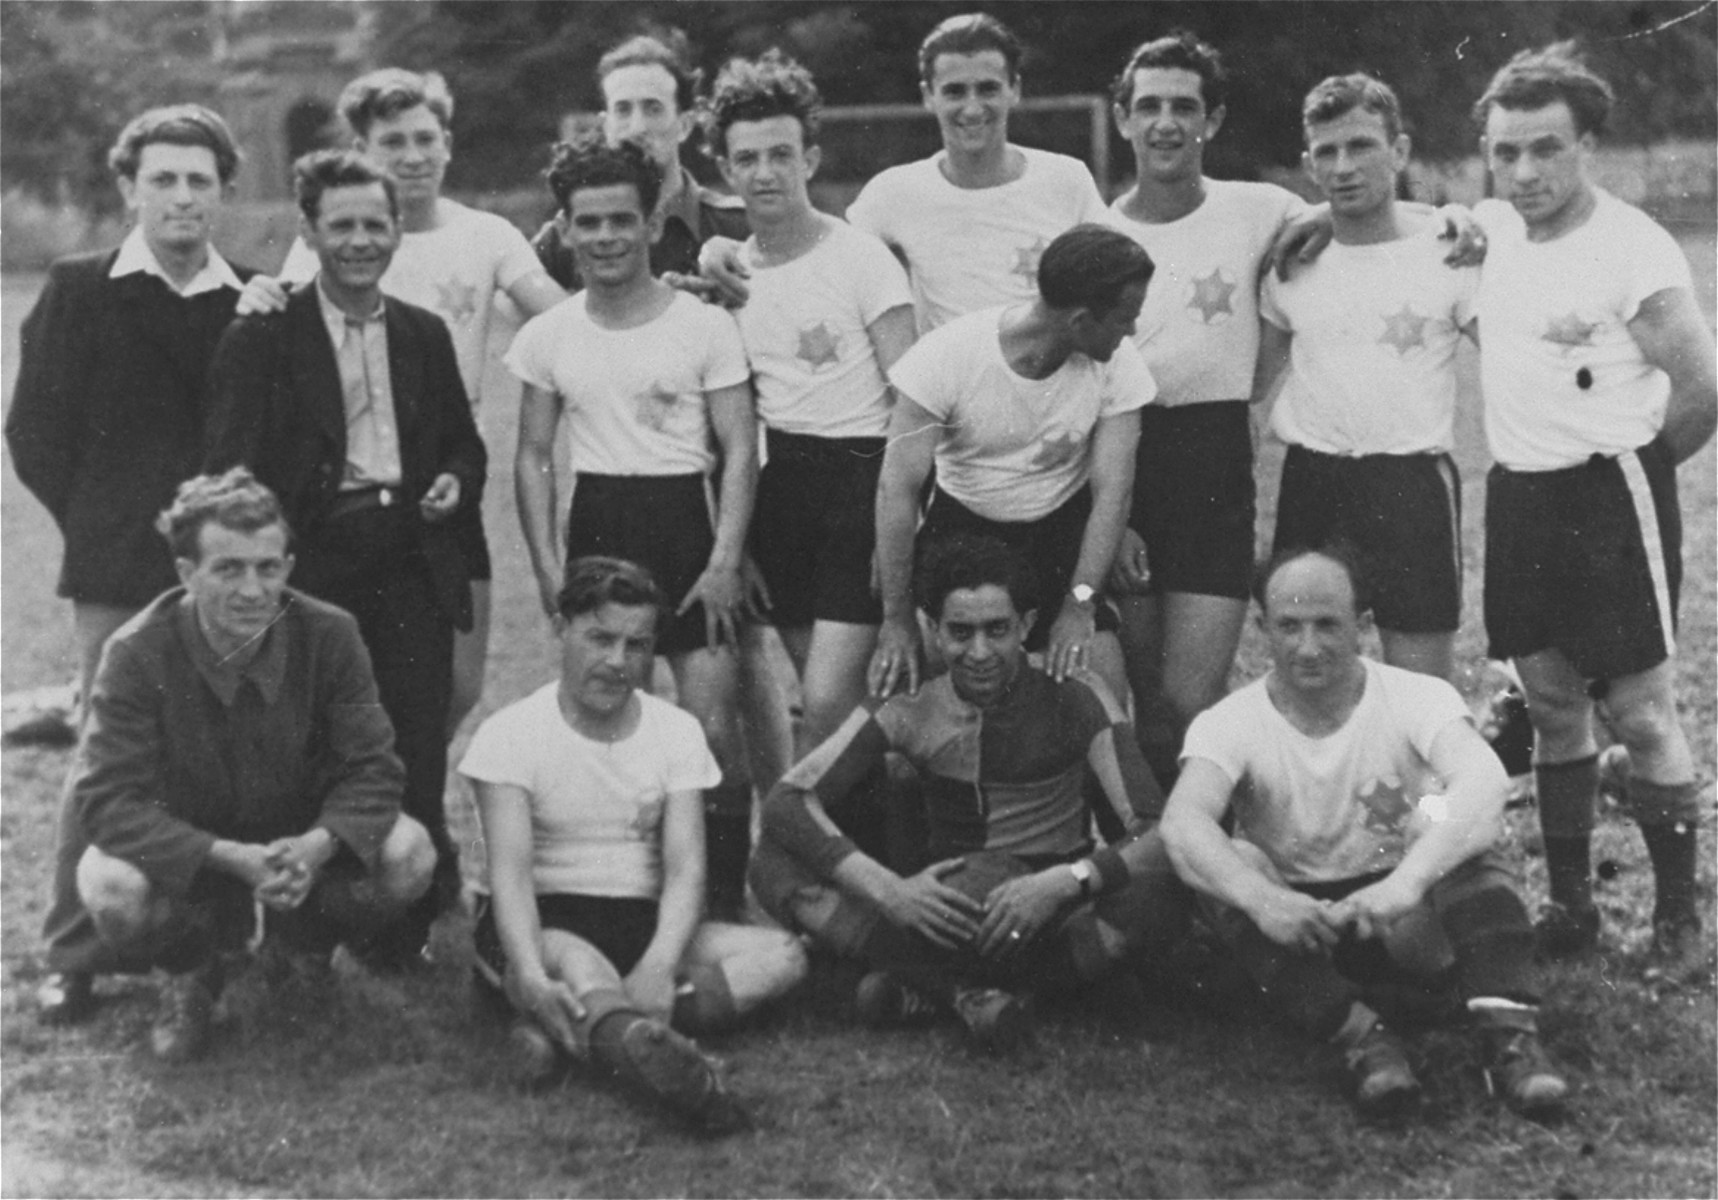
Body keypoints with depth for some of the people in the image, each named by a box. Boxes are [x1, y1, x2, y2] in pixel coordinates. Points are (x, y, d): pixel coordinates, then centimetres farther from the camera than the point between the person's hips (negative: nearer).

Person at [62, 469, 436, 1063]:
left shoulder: (329, 635, -17)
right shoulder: (137, 655, -23)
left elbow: (372, 768, -16)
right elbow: (107, 798, -27)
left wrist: (317, 846, -38)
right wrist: (231, 859, -39)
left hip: (302, 848, 2)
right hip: (185, 854, -2)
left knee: (408, 854, -25)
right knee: (111, 888, -34)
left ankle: (300, 944, 9)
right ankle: (194, 967, 4)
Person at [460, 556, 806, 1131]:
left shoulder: (676, 731, 4)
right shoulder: (511, 732, -6)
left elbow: (685, 868, -7)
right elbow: (509, 870, -17)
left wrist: (660, 965, -28)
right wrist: (532, 977, -37)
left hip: (643, 923, 4)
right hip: (542, 923, -4)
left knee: (781, 956, -20)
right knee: (579, 966, -38)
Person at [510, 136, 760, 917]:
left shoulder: (704, 325, -3)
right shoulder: (549, 336, 6)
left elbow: (740, 450, -4)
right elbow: (532, 458, 10)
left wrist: (724, 562, -12)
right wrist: (548, 567, 1)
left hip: (685, 524, -3)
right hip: (595, 529, 3)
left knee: (708, 729, -8)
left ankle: (726, 903, 3)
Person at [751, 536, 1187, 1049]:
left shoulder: (1074, 699, -7)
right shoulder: (908, 710, -3)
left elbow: (1160, 833, -14)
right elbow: (787, 800, -11)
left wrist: (1066, 881, -33)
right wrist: (886, 889, -27)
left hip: (1052, 917, -1)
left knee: (1162, 896, -34)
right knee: (775, 864, -20)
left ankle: (926, 982, -27)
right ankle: (972, 991, -31)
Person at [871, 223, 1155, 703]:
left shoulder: (1115, 363, -15)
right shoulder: (950, 354, -23)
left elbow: (1111, 491, -13)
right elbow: (898, 488, -21)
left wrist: (1080, 605, -24)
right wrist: (898, 621, -23)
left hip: (1061, 528, 1)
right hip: (962, 525, -1)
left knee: (1104, 694, -15)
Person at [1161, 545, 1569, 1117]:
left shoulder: (1416, 697, -12)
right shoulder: (1229, 722, -10)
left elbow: (1484, 781, -32)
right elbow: (1181, 822, -30)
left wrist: (1406, 881, -49)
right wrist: (1261, 898, -49)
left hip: (1408, 920, 0)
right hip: (1295, 921, 1)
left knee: (1456, 824, -28)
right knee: (1229, 866, -29)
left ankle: (1510, 1035, -39)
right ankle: (1363, 1038, -37)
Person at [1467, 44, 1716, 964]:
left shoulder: (1632, 249, -15)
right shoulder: (1490, 230, 5)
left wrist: (1627, 466, -1)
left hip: (1608, 499, -6)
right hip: (1517, 498, 6)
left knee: (1641, 713, -3)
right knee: (1552, 708, 12)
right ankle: (1569, 906, 21)